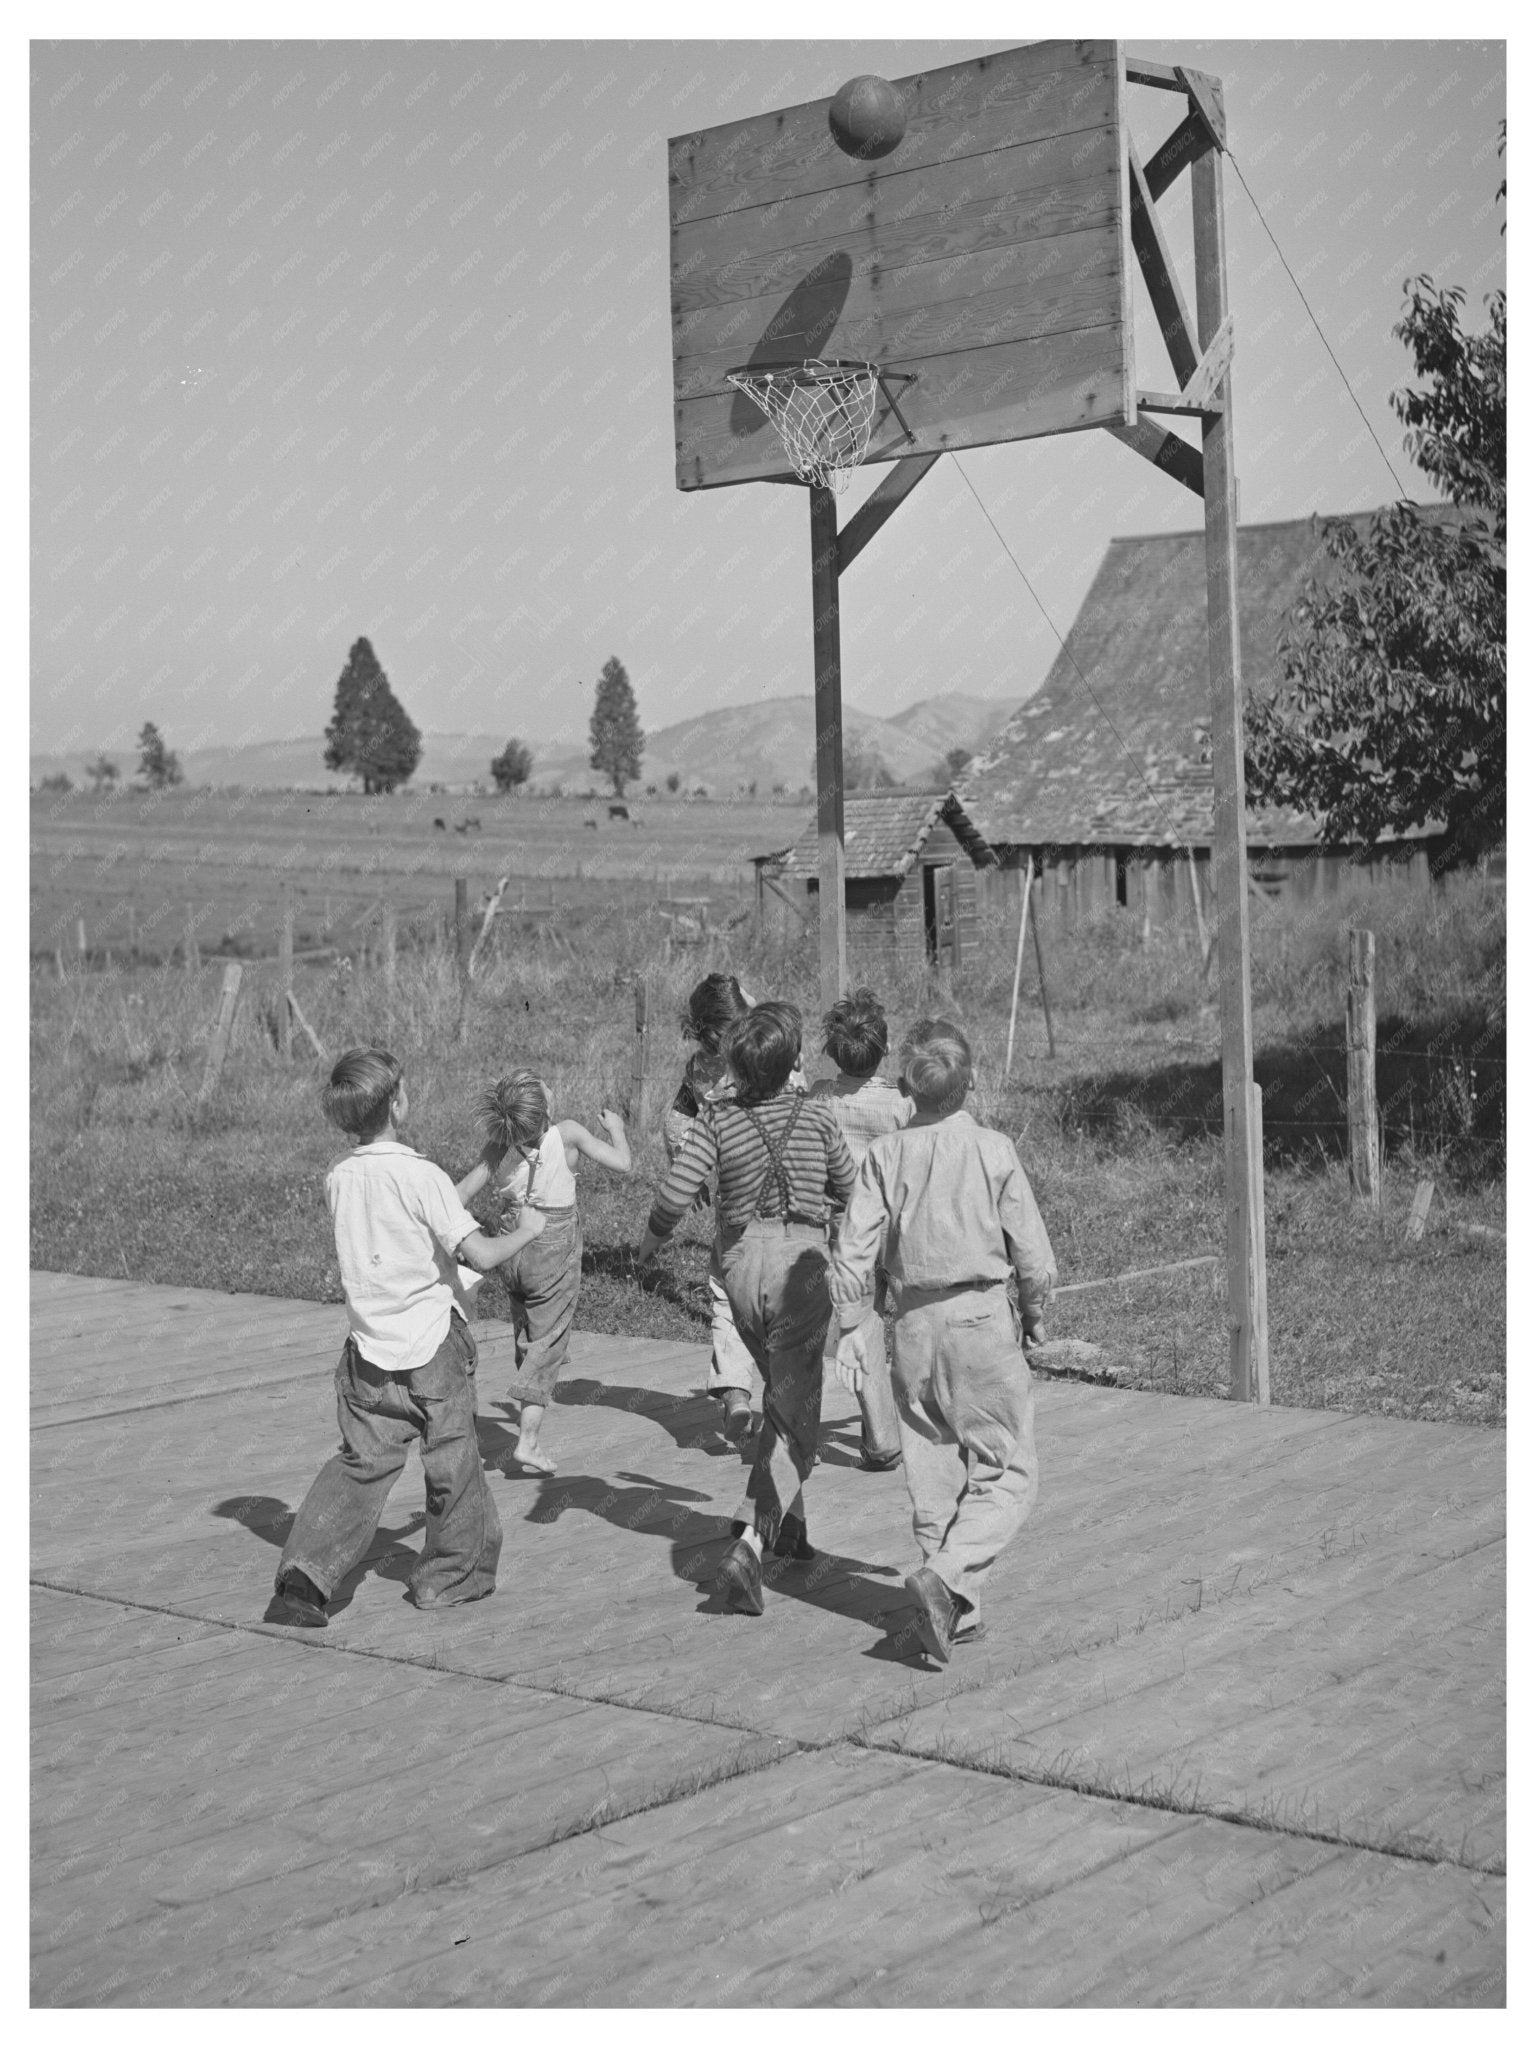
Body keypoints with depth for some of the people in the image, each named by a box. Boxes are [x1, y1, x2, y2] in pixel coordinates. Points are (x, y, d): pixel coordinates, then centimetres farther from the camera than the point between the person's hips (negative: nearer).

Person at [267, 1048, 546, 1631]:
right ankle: (452, 1575, 25)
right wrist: (525, 1231, -2)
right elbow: (481, 1254, -20)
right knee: (452, 1462, 13)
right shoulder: (421, 1177, -17)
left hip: (369, 1346, 5)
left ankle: (306, 1571, -5)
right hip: (432, 1345, -5)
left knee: (360, 1462, 9)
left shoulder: (338, 1179, 1)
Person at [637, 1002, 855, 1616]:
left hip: (740, 1260, 3)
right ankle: (750, 1544, -22)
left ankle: (785, 1520, 33)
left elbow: (675, 1190, -11)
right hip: (799, 1260, -3)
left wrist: (652, 1240, 8)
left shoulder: (719, 1118, -1)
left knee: (783, 1394, 26)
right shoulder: (816, 1117, 0)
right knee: (794, 1418, -5)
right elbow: (849, 1191, 13)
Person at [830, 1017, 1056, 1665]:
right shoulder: (994, 1151, -8)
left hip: (913, 1324, 3)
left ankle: (959, 1613, 17)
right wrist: (1033, 1314, 13)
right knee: (1007, 1473, 5)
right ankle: (946, 1576, -15)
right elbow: (1032, 1253, -4)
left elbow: (854, 1250, -6)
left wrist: (849, 1328, 5)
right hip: (981, 1319, -3)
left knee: (933, 1480, 13)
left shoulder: (886, 1155, -3)